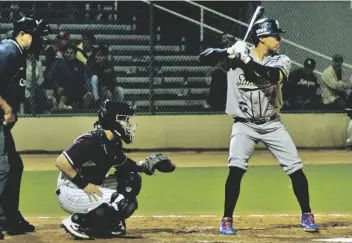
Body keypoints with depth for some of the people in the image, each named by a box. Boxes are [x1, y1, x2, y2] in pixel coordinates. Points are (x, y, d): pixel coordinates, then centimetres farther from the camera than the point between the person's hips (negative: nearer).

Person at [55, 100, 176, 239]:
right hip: (70, 194, -9)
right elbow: (60, 162, -27)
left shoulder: (113, 144, 4)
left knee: (131, 179, 5)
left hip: (91, 189, 9)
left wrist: (145, 165, -3)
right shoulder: (91, 141, -23)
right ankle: (77, 223, -12)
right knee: (124, 203, -20)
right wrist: (85, 184, -26)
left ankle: (110, 223, 8)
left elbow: (126, 165, 17)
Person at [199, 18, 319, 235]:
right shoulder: (236, 55, -6)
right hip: (244, 125, -2)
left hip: (272, 124, 2)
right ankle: (227, 220, -8)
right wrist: (229, 52, -27)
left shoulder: (281, 61, -4)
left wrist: (247, 61, -32)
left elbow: (274, 76, -26)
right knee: (236, 168, -20)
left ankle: (307, 215, 15)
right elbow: (204, 57, -12)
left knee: (295, 168, -2)